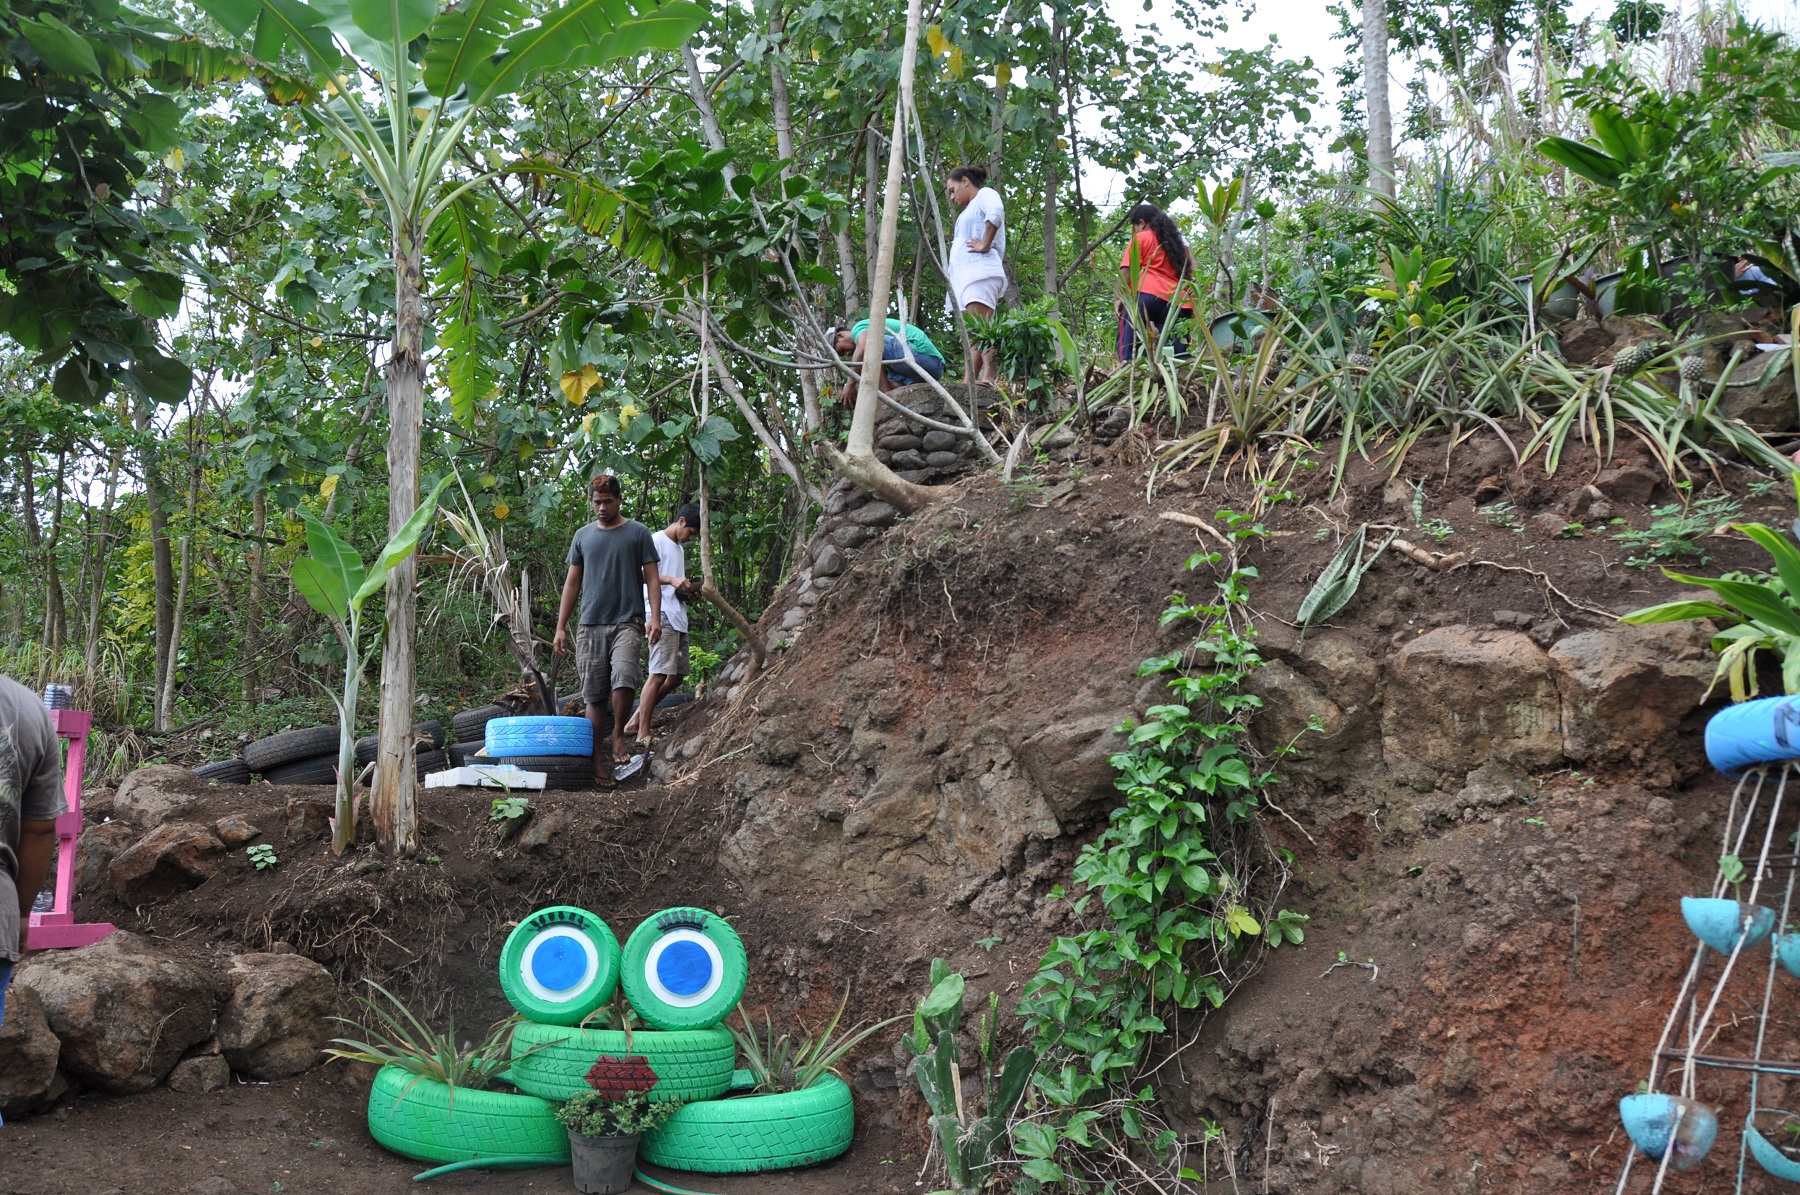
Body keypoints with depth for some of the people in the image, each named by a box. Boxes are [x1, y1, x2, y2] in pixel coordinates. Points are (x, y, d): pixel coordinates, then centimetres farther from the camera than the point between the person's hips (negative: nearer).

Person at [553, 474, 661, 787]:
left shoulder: (638, 533, 5)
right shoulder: (583, 536, 14)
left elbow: (652, 578, 3)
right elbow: (572, 583, 15)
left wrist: (655, 617, -11)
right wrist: (561, 627, 10)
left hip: (627, 622, -3)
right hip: (591, 625, 3)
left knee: (624, 676, -26)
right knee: (594, 696, 3)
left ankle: (618, 735, -4)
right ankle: (599, 761, 11)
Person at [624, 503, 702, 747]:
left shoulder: (679, 548, 26)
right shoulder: (656, 541, -2)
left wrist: (687, 593, 10)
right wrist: (671, 580, -24)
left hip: (678, 617, 9)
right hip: (661, 615, -9)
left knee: (676, 676, 7)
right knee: (659, 674, -14)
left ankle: (636, 721, 14)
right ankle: (643, 733, -11)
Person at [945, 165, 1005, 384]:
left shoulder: (985, 194, 5)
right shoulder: (971, 210, 33)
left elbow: (995, 213, -19)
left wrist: (984, 245, -15)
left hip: (980, 273, -10)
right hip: (966, 275, 10)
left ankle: (970, 382, -33)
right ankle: (986, 379, -12)